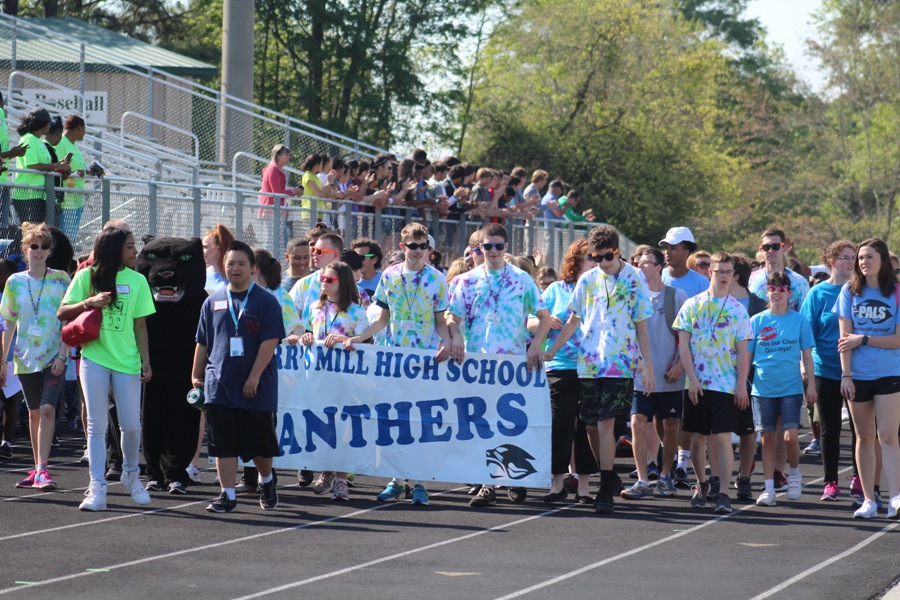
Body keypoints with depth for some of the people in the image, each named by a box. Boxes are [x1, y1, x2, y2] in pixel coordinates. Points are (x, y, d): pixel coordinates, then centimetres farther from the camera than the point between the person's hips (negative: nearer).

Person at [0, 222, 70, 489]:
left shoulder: (60, 279, -2)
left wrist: (62, 356, -11)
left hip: (53, 355, -3)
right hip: (26, 356, 3)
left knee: (47, 409, -16)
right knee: (34, 412, 9)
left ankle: (42, 469, -20)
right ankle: (38, 469, 18)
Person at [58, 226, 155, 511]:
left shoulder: (137, 281, 5)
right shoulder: (87, 277, 0)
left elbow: (140, 326, 7)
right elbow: (62, 314, 1)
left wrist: (146, 361, 0)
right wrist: (89, 302, -16)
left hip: (127, 361, 1)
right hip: (94, 359, -1)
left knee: (131, 425, 1)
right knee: (97, 425, -2)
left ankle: (131, 474, 27)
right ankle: (97, 488, -1)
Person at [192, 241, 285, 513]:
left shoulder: (266, 301, -3)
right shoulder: (213, 302, 10)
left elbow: (270, 342, -9)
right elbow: (202, 343, 15)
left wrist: (254, 377, -15)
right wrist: (196, 375, 11)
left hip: (256, 387, -3)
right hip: (219, 386, 3)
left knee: (259, 443, 7)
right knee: (223, 444, 0)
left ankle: (266, 481, 33)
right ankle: (227, 495, 4)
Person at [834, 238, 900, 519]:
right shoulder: (850, 291, 3)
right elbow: (845, 336, 1)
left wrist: (863, 339, -9)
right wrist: (846, 375, -5)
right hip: (858, 376, 2)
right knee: (864, 438, 7)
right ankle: (869, 500, 11)